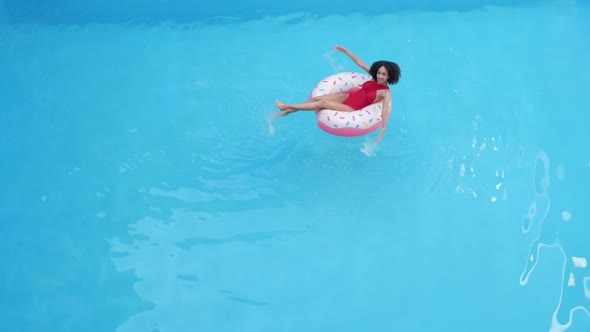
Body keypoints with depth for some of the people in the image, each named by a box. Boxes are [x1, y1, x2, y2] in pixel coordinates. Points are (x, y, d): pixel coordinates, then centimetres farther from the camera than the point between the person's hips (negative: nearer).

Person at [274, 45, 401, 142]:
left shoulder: (385, 93, -19)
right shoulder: (375, 78, 0)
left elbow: (385, 111, -33)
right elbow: (360, 63, 5)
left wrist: (383, 130, -46)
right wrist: (345, 50, 6)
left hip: (352, 109, -6)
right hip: (346, 97, 6)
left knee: (322, 103, -16)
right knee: (317, 98, -9)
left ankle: (288, 106, -6)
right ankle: (287, 111, -2)